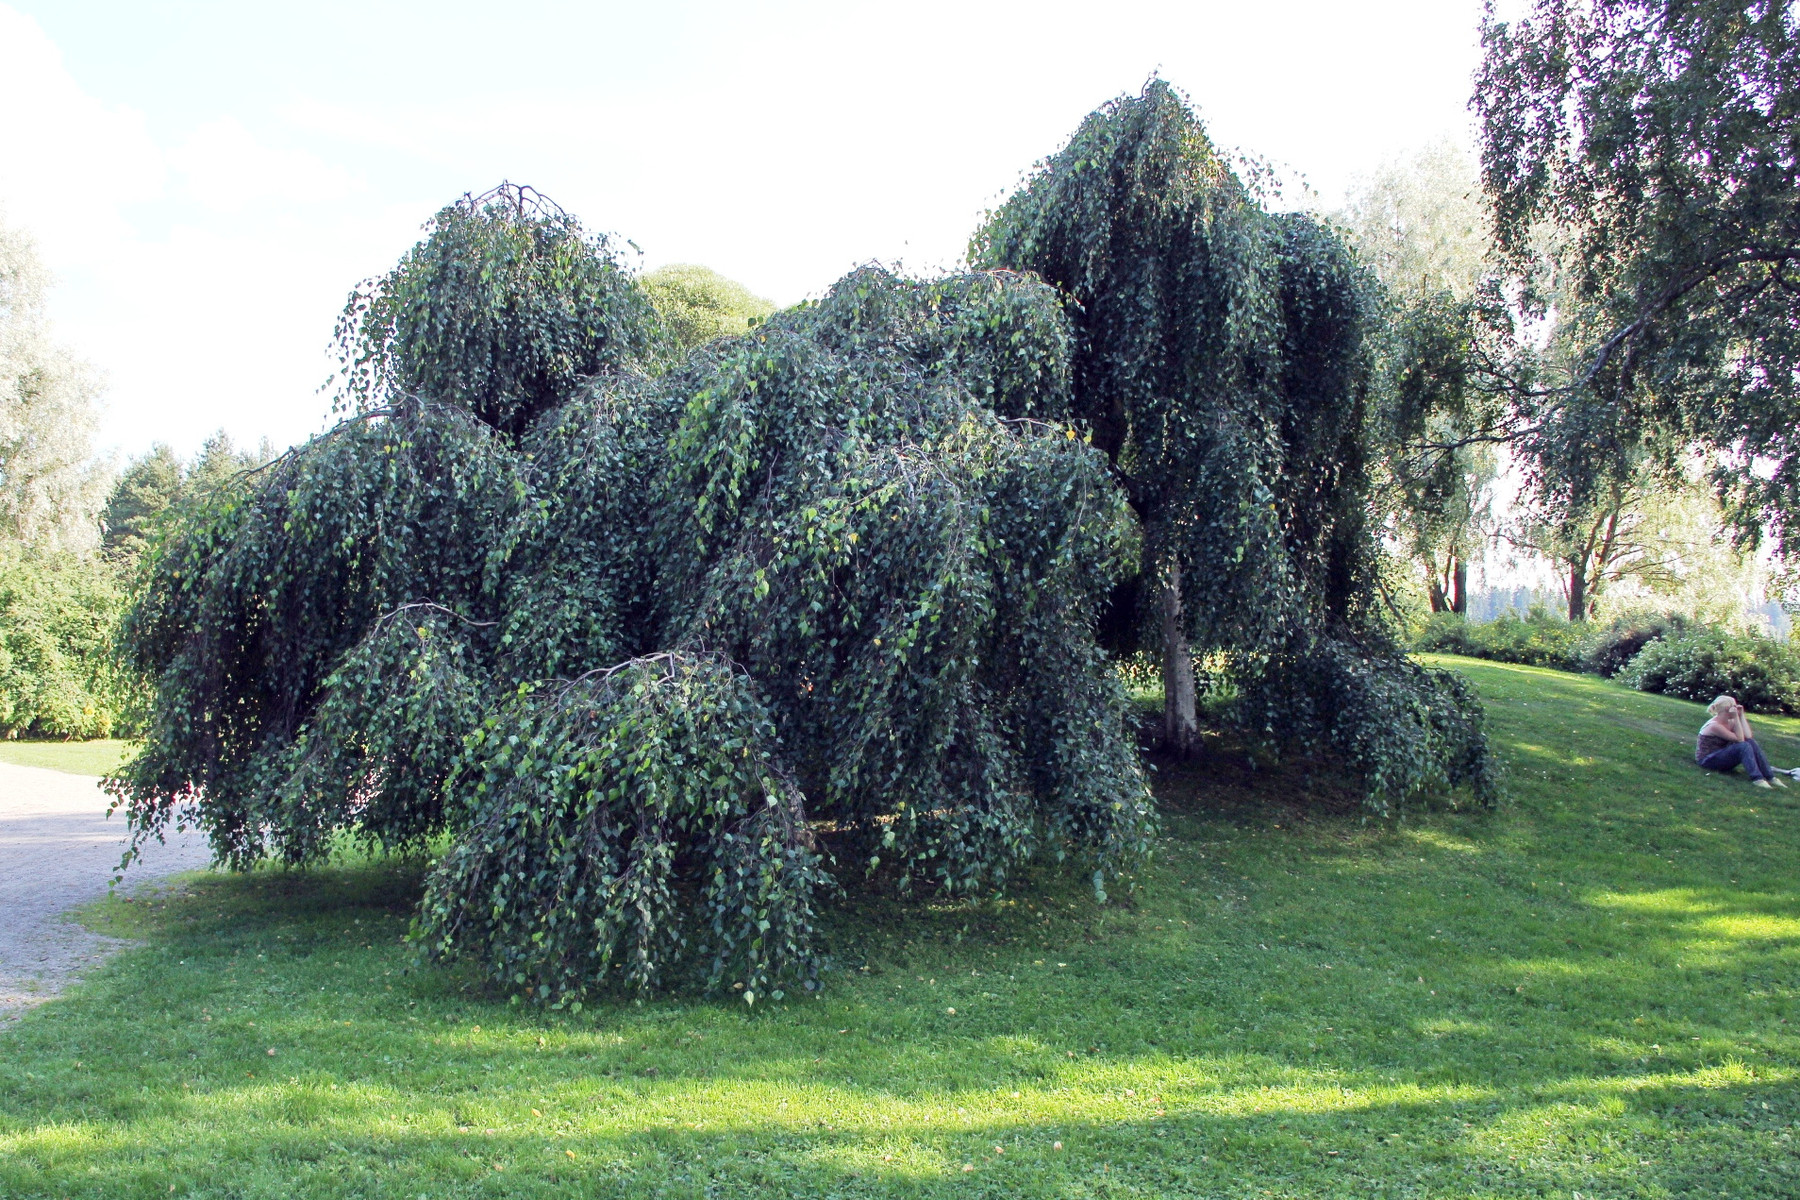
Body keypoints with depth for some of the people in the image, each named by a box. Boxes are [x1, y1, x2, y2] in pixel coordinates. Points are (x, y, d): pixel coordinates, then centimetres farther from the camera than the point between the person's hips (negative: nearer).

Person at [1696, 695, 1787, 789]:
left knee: (1751, 742, -9)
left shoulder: (1729, 722, 4)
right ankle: (1757, 778, -33)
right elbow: (1739, 739, -23)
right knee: (1743, 746, -27)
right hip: (1707, 760, -9)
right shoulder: (1714, 725, -22)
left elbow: (1748, 736, -8)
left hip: (1721, 755, 9)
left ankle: (1770, 777, -10)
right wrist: (1736, 717, -26)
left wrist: (1741, 715, -6)